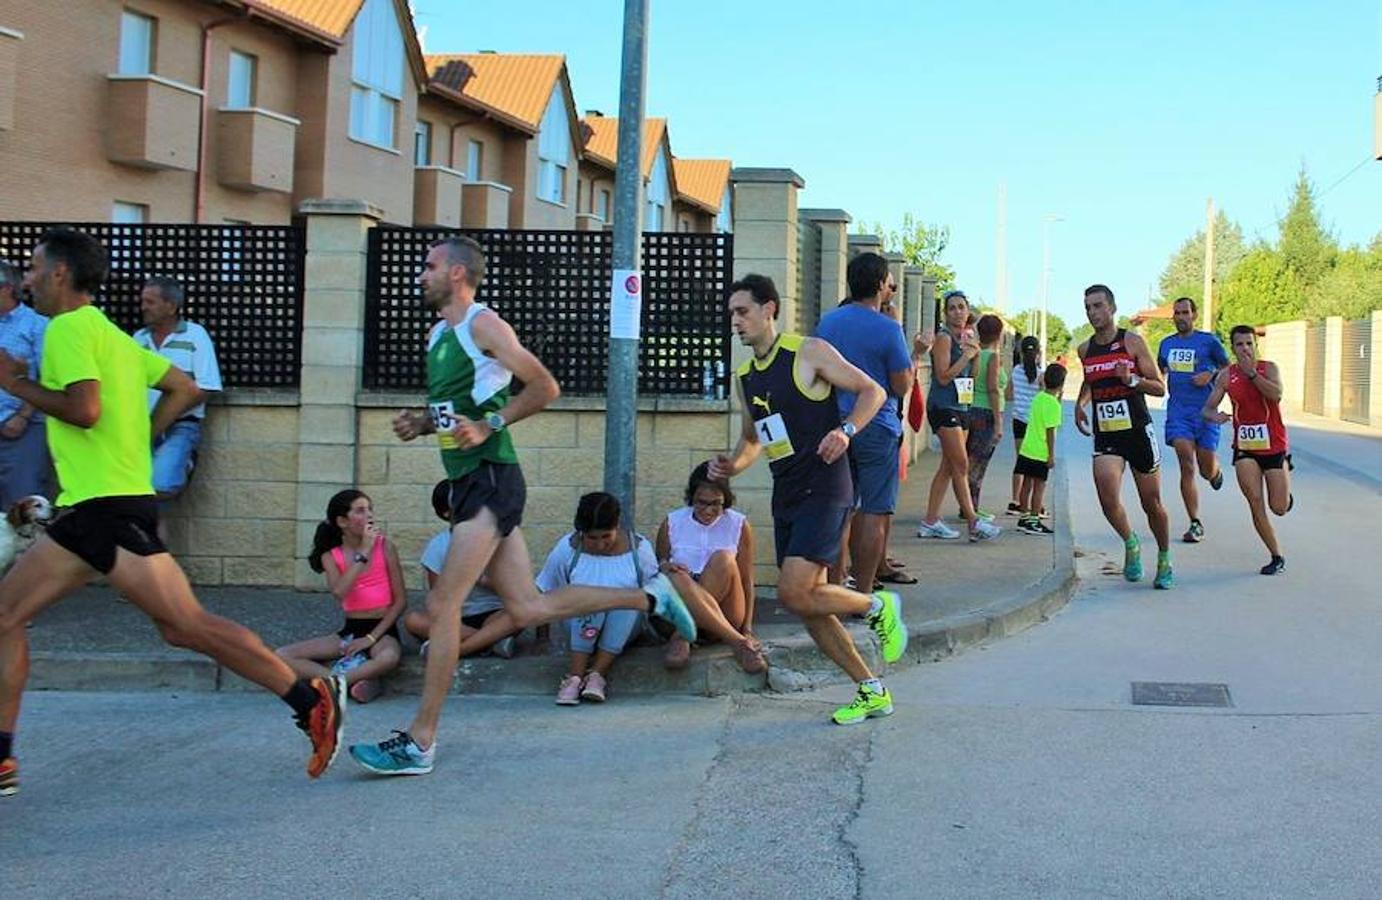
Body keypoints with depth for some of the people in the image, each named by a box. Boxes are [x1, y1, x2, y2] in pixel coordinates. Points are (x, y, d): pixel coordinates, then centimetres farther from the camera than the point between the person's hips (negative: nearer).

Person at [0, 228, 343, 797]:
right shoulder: (109, 333, 19)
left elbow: (84, 408, -23)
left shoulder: (69, 328, -9)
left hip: (110, 509, -10)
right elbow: (182, 387, 20)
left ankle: (312, 699, -8)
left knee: (189, 626, -10)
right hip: (92, 511, 10)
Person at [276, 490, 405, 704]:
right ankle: (356, 681, -28)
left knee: (389, 657, -41)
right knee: (282, 656, -16)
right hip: (349, 631, 4)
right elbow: (339, 592, -18)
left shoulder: (384, 546, -2)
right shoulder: (331, 556, 3)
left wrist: (371, 637, -11)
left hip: (382, 630, -3)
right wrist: (363, 552, -18)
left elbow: (400, 600, -3)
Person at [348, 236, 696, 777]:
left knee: (442, 604, -12)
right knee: (526, 608, 10)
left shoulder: (483, 325, -8)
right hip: (469, 483, 10)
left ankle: (419, 743, -9)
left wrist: (488, 425, -17)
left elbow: (545, 387, -9)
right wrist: (419, 424, 9)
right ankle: (649, 597, 22)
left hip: (491, 478, -10)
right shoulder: (437, 335, 19)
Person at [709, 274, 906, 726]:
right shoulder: (746, 376, 14)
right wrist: (732, 465, 5)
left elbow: (873, 391, -6)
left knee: (794, 593, -18)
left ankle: (878, 606, 8)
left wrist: (845, 430, -22)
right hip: (786, 497, 8)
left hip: (824, 489, -8)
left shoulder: (809, 352, -7)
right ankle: (872, 693, 19)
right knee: (808, 602, 7)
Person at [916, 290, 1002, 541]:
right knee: (961, 465, -10)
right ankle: (974, 523, -10)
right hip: (943, 406, -9)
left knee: (948, 467, 8)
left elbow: (972, 377, 17)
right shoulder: (944, 337, -9)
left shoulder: (965, 337, 15)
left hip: (961, 407, 9)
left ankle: (930, 522, 11)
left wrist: (976, 353, 2)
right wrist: (967, 355, -14)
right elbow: (943, 376, -15)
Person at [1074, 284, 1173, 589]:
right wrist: (1080, 403, 12)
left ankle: (1164, 560, 27)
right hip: (1105, 436, 3)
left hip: (1139, 431, -2)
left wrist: (1131, 379, -21)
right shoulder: (1085, 350, 7)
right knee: (1108, 498, -18)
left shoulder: (1132, 342, -5)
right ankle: (1131, 544, 9)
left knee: (1152, 503, 6)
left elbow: (1160, 388, -5)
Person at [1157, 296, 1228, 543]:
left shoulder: (1208, 341, 0)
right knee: (1187, 468, -9)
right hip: (1177, 410, 2)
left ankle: (1215, 471, 42)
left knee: (1206, 470, 1)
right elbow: (1159, 373, 26)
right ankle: (1195, 524, -4)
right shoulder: (1166, 344, 12)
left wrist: (1210, 375, -11)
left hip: (1205, 411, -2)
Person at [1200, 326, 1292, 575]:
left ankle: (1286, 493, 40)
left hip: (1274, 445, -1)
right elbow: (1207, 408, 0)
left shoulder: (1268, 368, -6)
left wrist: (1251, 373, -28)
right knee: (1255, 504, -11)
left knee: (1279, 508, 1)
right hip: (1245, 448, 2)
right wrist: (1214, 415, -23)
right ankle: (1277, 557, 1)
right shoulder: (1226, 376, 1)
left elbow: (1276, 394, -25)